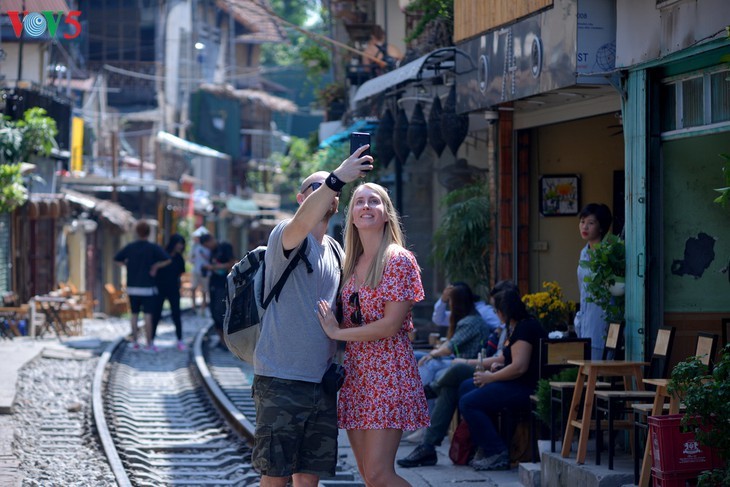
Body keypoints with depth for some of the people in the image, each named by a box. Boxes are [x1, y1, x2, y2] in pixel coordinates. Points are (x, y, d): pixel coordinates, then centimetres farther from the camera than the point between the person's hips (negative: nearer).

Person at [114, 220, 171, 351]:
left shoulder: (129, 247, 2)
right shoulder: (153, 248, -8)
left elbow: (117, 260, 9)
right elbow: (168, 260, -17)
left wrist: (128, 264, 12)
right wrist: (156, 266, -5)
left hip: (132, 287, 3)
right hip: (147, 287, -3)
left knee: (134, 314, 12)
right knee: (148, 315, -3)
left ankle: (134, 341, 14)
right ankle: (149, 343, -4)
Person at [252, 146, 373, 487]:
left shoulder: (336, 251, 17)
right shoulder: (285, 236, -6)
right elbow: (303, 222, -31)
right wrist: (338, 177, -39)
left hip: (323, 381, 7)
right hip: (281, 378, -7)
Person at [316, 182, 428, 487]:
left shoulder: (399, 261, -7)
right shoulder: (352, 264, 14)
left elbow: (390, 325, -14)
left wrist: (337, 333, -8)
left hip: (388, 372, -7)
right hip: (355, 375, 7)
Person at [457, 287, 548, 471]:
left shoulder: (525, 328, -16)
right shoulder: (519, 326, 18)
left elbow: (519, 367, -25)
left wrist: (490, 377, -14)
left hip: (527, 389, -12)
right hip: (517, 385, 12)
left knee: (468, 403, -17)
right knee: (466, 387, 15)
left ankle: (497, 454, -13)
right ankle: (484, 447, 9)